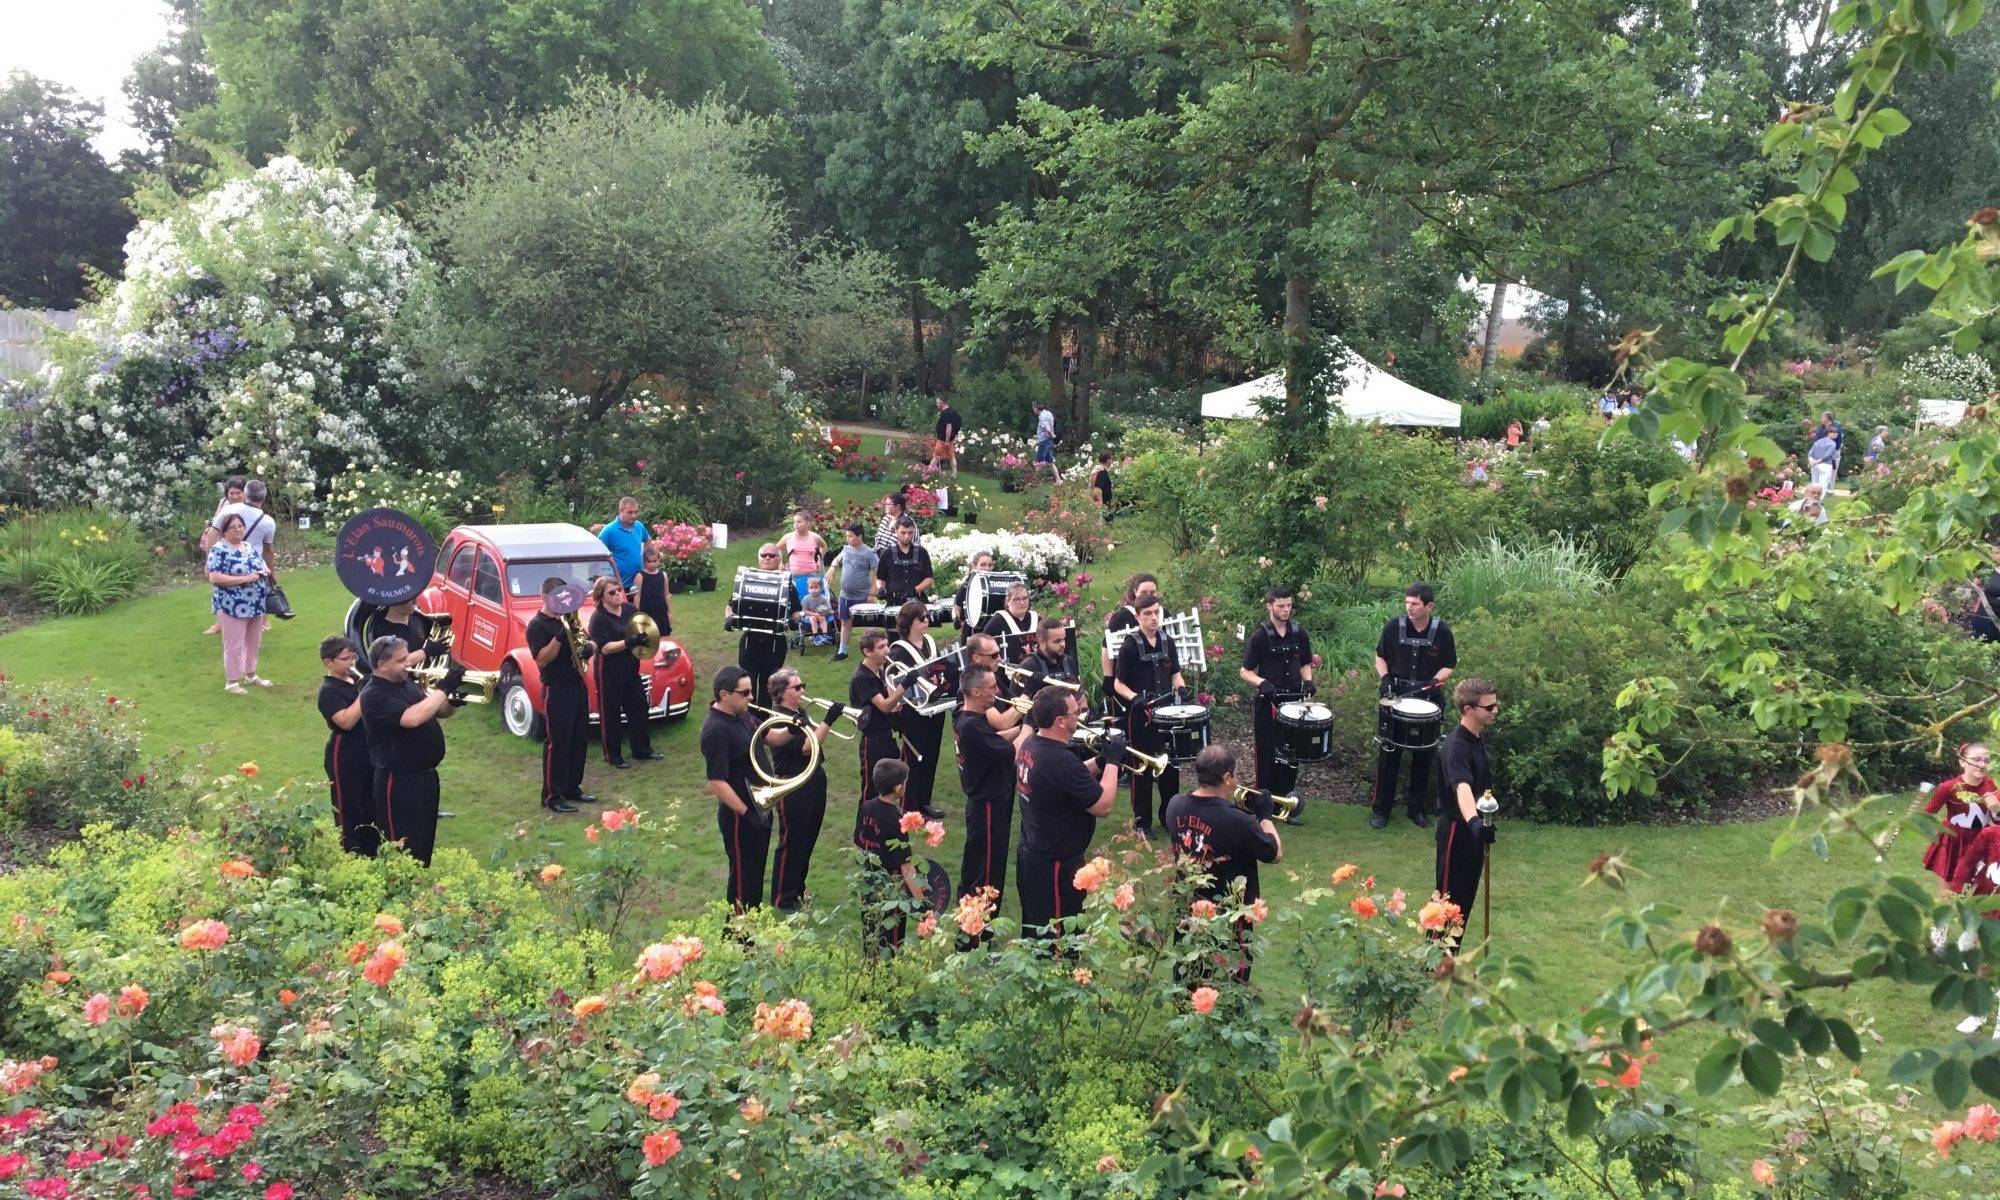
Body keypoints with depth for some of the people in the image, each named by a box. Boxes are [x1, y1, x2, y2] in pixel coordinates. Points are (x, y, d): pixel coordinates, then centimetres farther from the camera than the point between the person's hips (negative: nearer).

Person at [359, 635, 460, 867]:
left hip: (426, 776, 9)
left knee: (425, 843, 18)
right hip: (399, 784, -9)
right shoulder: (374, 695, -18)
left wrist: (454, 702, -5)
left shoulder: (406, 683, 9)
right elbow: (413, 718, -33)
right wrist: (444, 688, -27)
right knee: (404, 850, -2)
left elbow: (439, 712, 18)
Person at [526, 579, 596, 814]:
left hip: (577, 686, 8)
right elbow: (541, 660, -19)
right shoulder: (538, 624, -10)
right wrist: (561, 636, -29)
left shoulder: (567, 619, 14)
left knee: (579, 740, 13)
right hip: (556, 690, -8)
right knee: (557, 744, -4)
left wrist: (588, 648, -7)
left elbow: (592, 645, 16)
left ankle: (572, 788, 25)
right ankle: (552, 796, 4)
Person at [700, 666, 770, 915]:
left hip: (760, 806, 9)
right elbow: (717, 783, -27)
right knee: (743, 875, 5)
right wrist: (745, 813, -25)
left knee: (756, 869, 22)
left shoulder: (742, 715, 2)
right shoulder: (716, 731, -26)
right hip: (739, 815, -9)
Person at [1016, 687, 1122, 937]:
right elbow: (1102, 806, -24)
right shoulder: (1061, 760, -30)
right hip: (1055, 864, -9)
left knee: (1034, 928, 23)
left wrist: (1100, 762, 0)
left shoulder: (1029, 744, -1)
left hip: (1029, 853, 9)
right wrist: (1113, 761, -13)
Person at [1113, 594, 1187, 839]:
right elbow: (1118, 684, -6)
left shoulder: (1168, 642, 6)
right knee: (1142, 767, 3)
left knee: (1171, 764, 9)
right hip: (1140, 713, -4)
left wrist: (1181, 687, -6)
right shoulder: (1130, 646, -8)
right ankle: (1141, 822, 13)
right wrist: (1135, 697, -23)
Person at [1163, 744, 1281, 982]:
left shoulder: (1175, 805, -10)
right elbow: (1275, 854, -12)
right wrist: (1264, 815, -1)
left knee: (1187, 987, 21)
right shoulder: (1237, 822, -29)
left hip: (1186, 913, 6)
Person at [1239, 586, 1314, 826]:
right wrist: (1262, 683, -21)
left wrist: (1307, 680, -4)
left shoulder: (1299, 633, 3)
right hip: (1267, 704, -4)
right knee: (1268, 754, 3)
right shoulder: (1260, 637, -8)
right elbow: (1245, 671, -4)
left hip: (1294, 702, 4)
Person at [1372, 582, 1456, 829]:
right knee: (1389, 752, 2)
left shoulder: (1442, 632, -5)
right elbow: (1380, 657, 8)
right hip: (1395, 695, 0)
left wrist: (1436, 680, -14)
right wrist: (1385, 677, -10)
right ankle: (1381, 809, 11)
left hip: (1428, 698, 0)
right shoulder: (1394, 627, -5)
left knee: (1424, 755, 9)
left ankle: (1418, 808, 23)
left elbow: (1449, 666, 5)